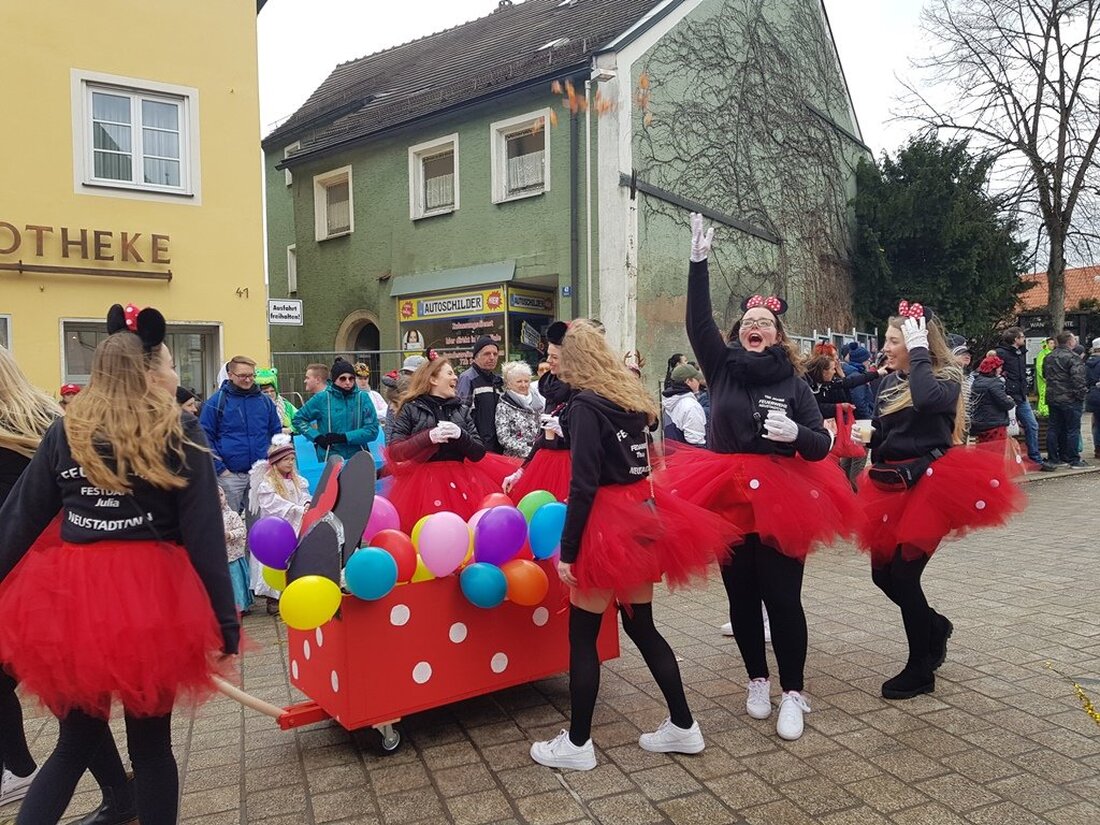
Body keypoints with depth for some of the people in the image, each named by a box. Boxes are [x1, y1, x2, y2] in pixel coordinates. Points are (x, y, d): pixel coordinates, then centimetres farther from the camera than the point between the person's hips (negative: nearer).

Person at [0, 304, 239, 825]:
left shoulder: (66, 431, 5)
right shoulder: (179, 432, -6)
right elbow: (203, 533, -8)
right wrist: (224, 619, -5)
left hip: (70, 595, 3)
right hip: (149, 596, -3)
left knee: (78, 738, 21)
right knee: (150, 742, 12)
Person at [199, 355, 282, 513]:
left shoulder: (264, 400, 8)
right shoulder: (216, 402, -3)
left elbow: (276, 432, 15)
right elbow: (206, 437, -4)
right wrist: (220, 469, -10)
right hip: (230, 475, -3)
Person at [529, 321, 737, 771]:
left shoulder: (585, 406, -14)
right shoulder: (633, 398, 9)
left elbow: (584, 485, -19)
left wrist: (567, 550, -15)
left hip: (608, 526, -8)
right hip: (643, 517, 8)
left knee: (582, 636, 5)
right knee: (642, 626, 18)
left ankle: (577, 743, 16)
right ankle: (683, 725, 27)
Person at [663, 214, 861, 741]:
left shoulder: (793, 383, 0)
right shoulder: (722, 369, 4)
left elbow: (822, 445, -1)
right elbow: (698, 322, -9)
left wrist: (795, 433, -23)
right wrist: (699, 262, -15)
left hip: (781, 502, -2)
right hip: (728, 500, 2)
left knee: (783, 599, 0)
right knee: (741, 598, 12)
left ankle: (792, 694, 16)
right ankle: (758, 681, 30)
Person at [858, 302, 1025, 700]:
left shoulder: (946, 377, -9)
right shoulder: (889, 382, 10)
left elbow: (927, 399, -35)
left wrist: (918, 350, -24)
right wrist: (866, 435, 0)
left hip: (930, 485, -7)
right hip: (892, 486, 7)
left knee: (904, 574, -7)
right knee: (882, 572, 10)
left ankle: (921, 671, 12)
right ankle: (935, 626, 39)